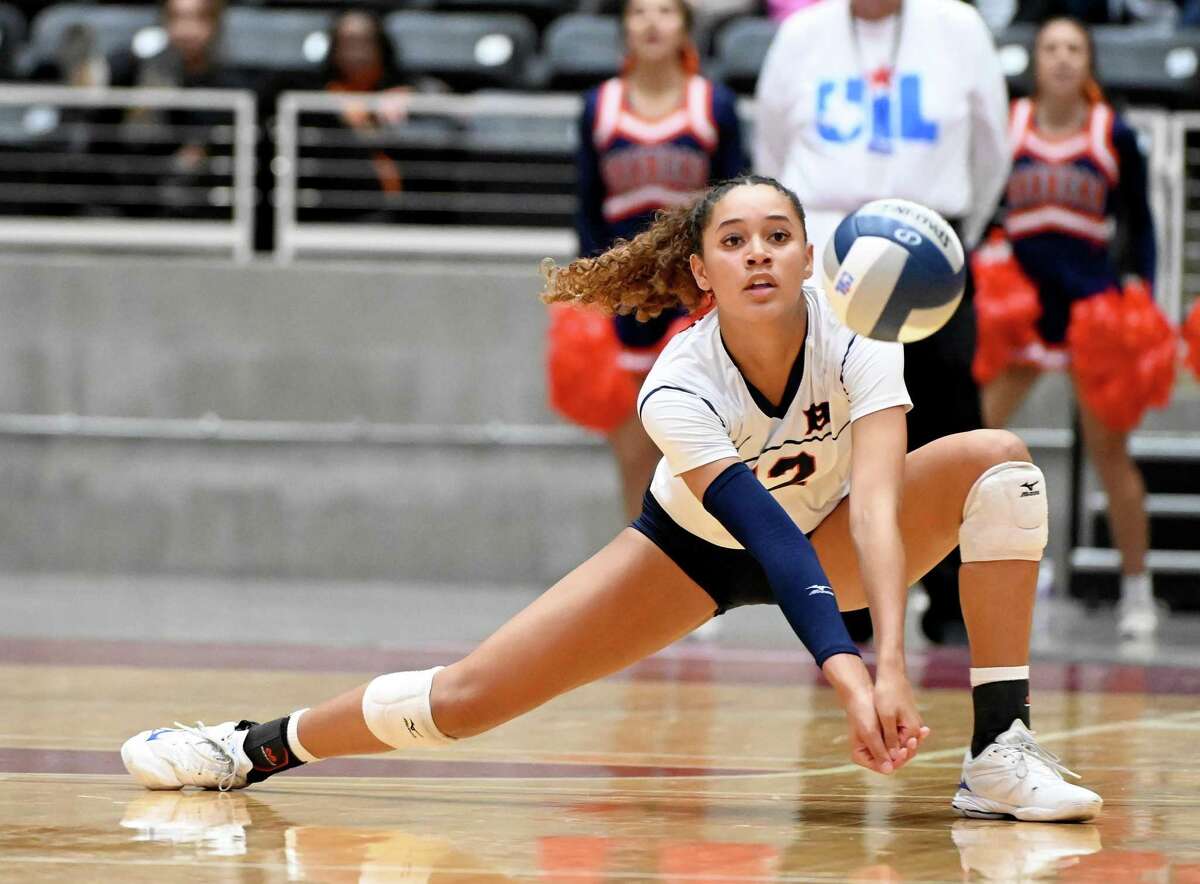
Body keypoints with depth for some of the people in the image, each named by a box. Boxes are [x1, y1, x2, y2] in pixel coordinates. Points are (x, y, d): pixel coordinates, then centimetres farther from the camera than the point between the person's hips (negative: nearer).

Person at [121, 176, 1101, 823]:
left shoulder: (858, 343, -30)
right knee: (468, 695, -12)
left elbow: (873, 504, -43)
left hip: (829, 539, 1)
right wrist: (845, 671, -59)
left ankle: (1001, 754, -28)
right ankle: (263, 746, 14)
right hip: (696, 546, -1)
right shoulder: (679, 388, -32)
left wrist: (894, 665, -57)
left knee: (994, 457, -25)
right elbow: (764, 531, -45)